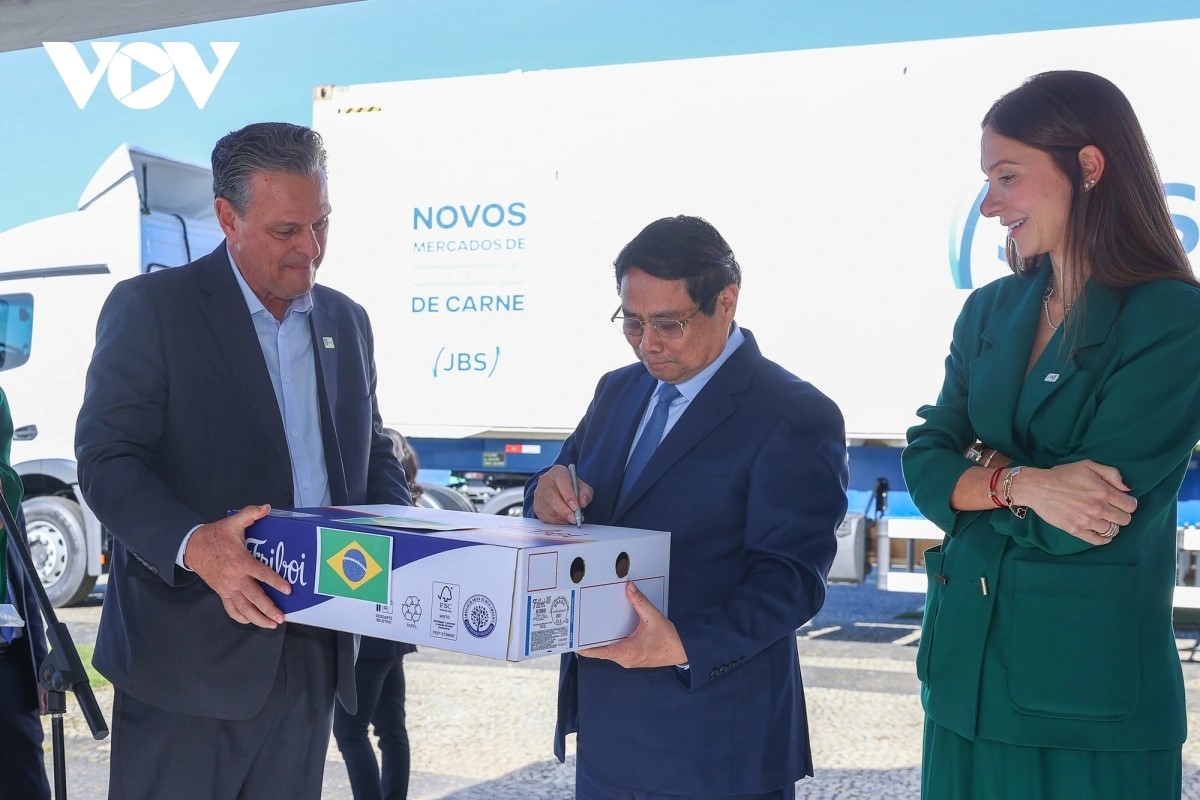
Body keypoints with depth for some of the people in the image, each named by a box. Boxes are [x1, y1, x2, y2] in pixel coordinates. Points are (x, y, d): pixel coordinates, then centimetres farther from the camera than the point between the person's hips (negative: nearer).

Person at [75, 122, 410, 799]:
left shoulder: (347, 322, 13)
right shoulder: (150, 308, -5)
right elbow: (107, 459, -11)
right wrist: (193, 544, -29)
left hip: (311, 661, 5)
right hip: (188, 658, -5)